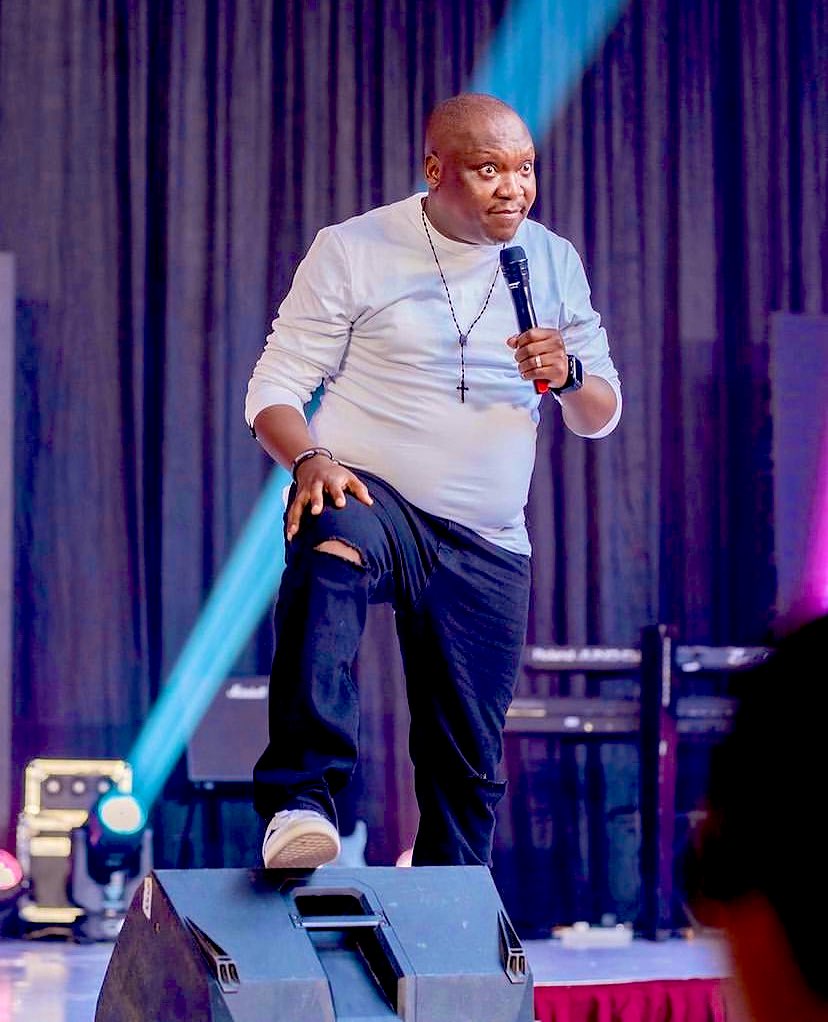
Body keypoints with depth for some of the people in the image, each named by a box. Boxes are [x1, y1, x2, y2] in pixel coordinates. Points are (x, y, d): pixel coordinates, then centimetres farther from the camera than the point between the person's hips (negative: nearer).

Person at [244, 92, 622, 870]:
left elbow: (600, 418, 11)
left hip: (486, 545, 4)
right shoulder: (352, 251, -2)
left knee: (467, 767, 6)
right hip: (366, 493, -4)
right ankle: (300, 799, -51)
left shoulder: (553, 263, 9)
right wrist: (309, 460, -24)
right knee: (332, 556, -40)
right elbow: (273, 391, -3)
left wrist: (567, 375, -13)